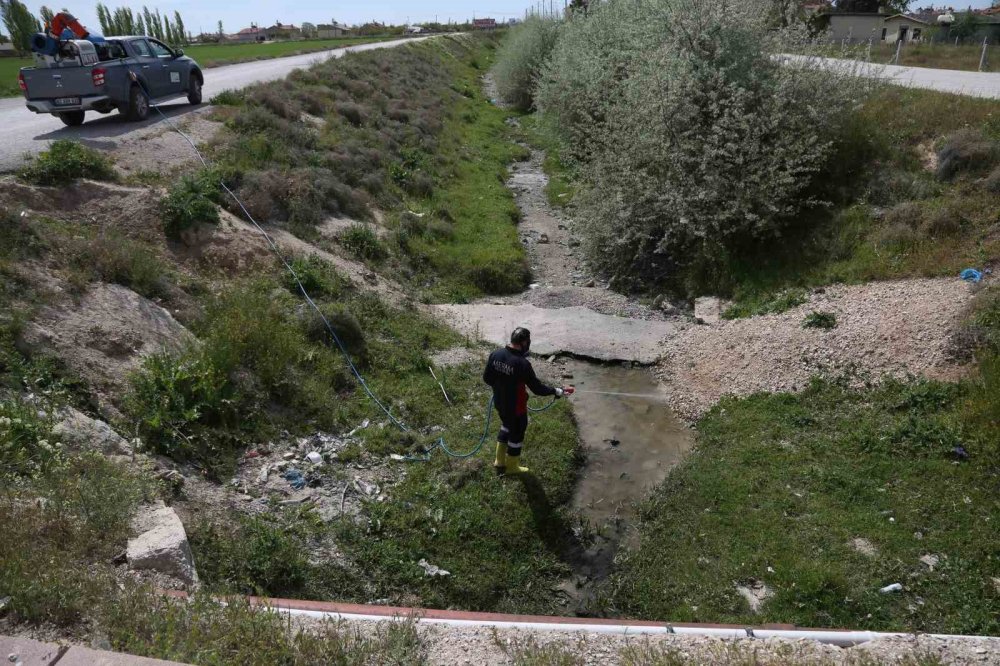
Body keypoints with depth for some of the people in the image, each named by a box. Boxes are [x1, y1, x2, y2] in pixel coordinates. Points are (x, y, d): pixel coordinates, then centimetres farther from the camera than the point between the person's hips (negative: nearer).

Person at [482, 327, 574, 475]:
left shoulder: (495, 355, -11)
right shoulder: (522, 363, -31)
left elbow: (487, 378, 1)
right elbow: (537, 388, -24)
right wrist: (559, 391, -15)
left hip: (499, 403, 7)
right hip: (515, 407, -6)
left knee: (506, 426, 31)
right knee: (516, 434, 18)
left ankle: (500, 461, 43)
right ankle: (511, 466, 38)